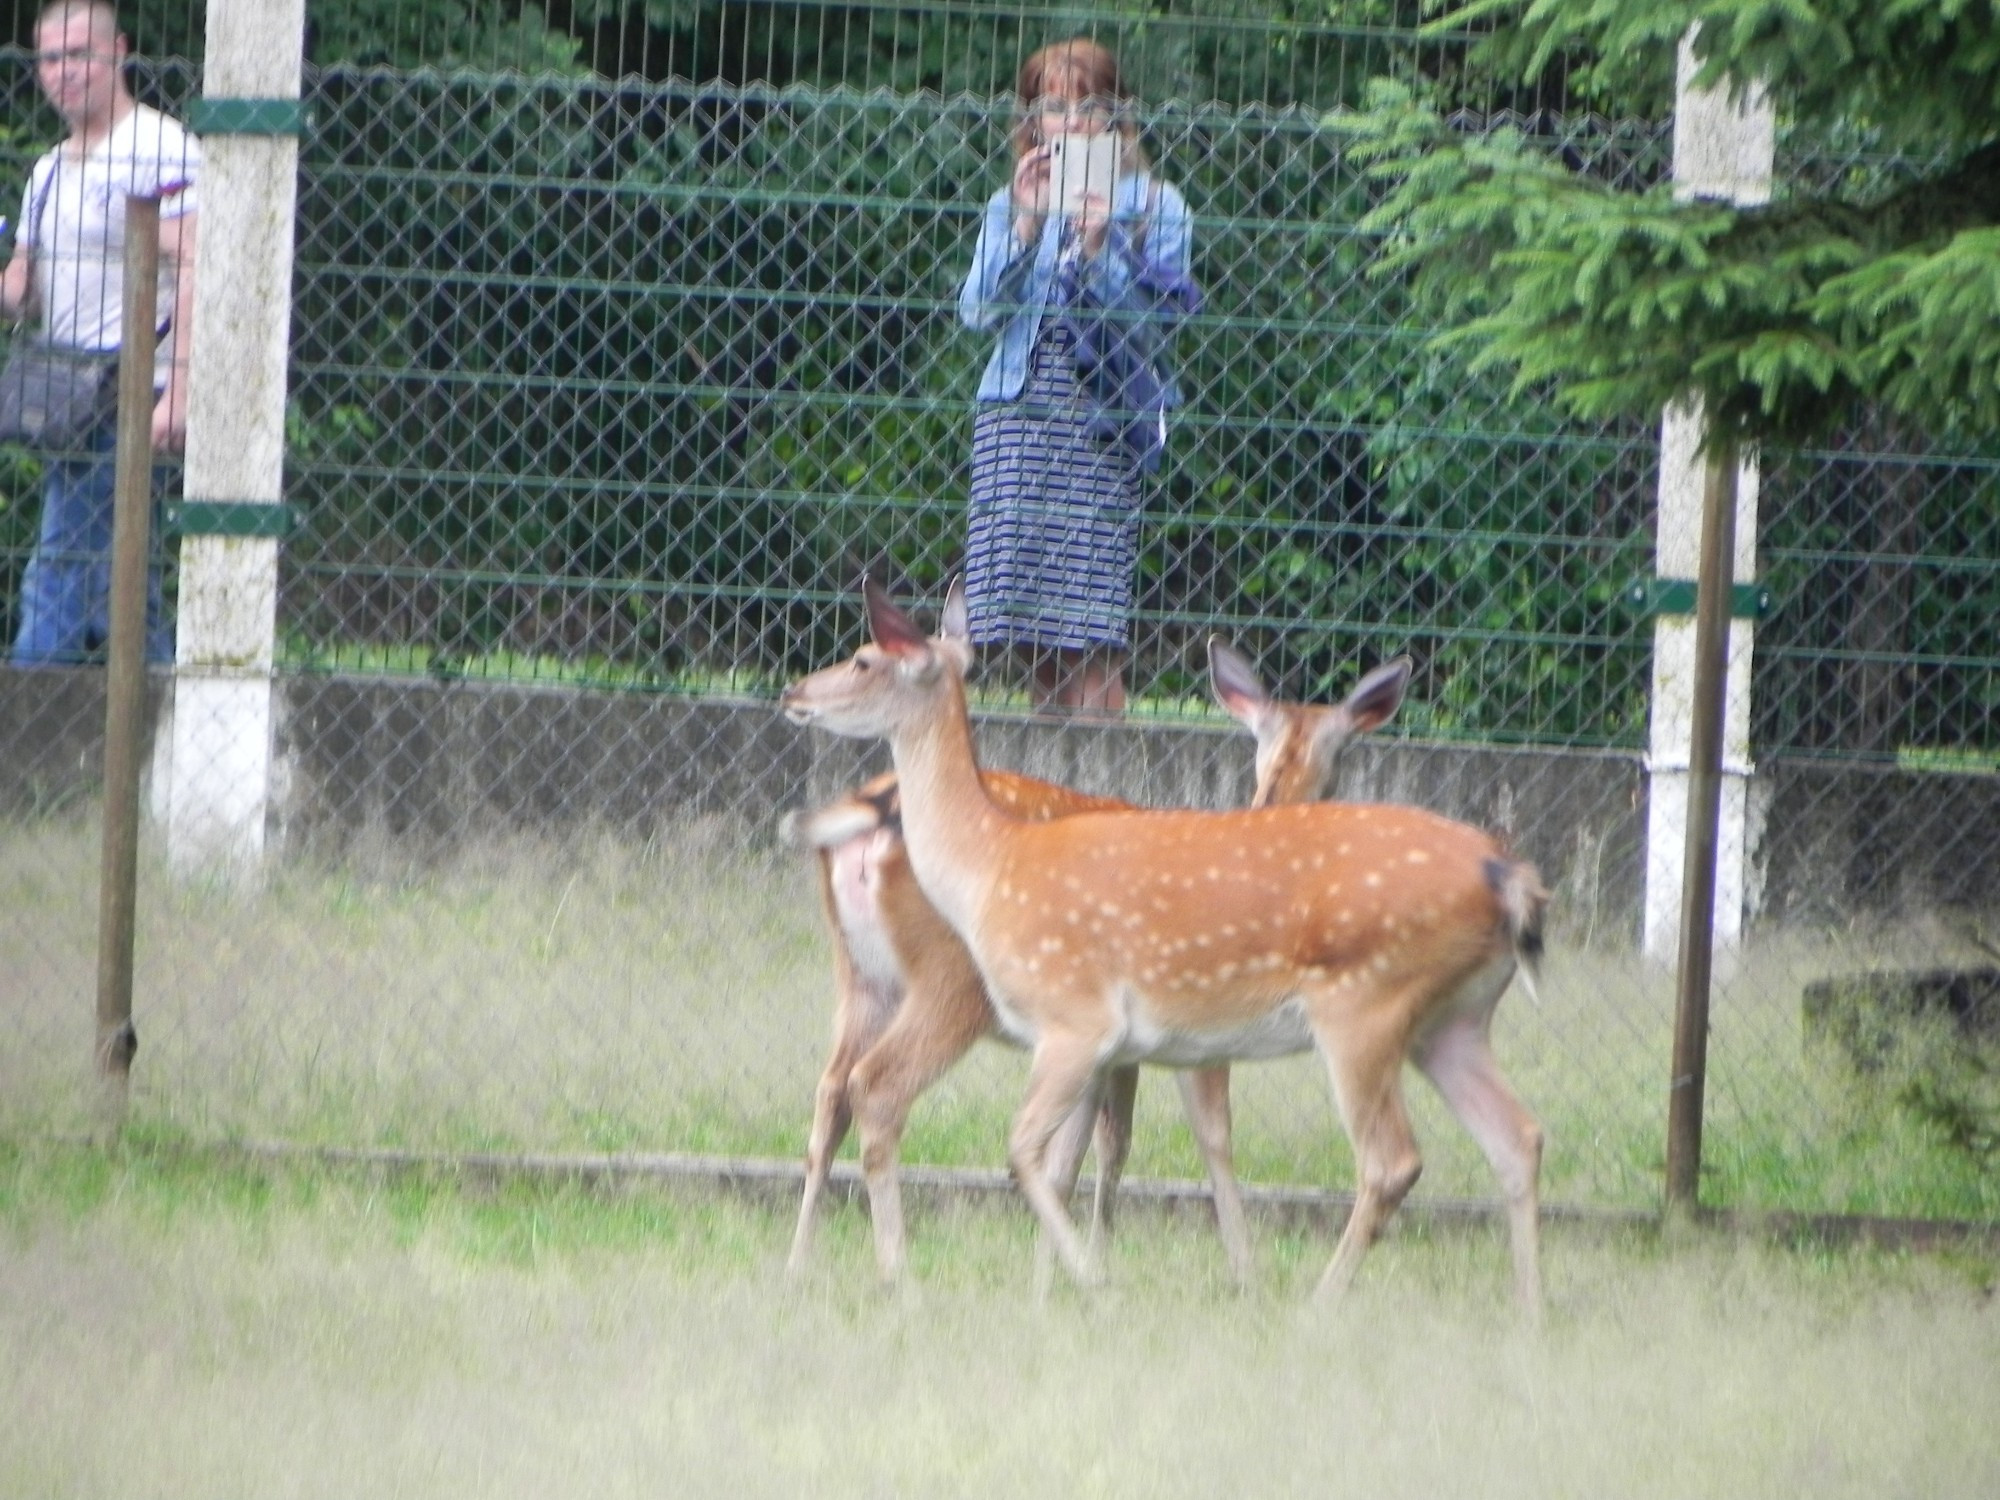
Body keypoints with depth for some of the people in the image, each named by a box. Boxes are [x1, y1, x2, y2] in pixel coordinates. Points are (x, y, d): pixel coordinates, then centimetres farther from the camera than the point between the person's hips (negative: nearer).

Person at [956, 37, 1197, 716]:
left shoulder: (1153, 206, 9)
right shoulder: (1007, 207, 17)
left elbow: (1157, 316, 0)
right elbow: (978, 310, 5)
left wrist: (1099, 244, -11)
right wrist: (1024, 228, -6)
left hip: (1099, 424, -3)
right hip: (1015, 422, 3)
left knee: (1090, 633, -11)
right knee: (1035, 637, 0)